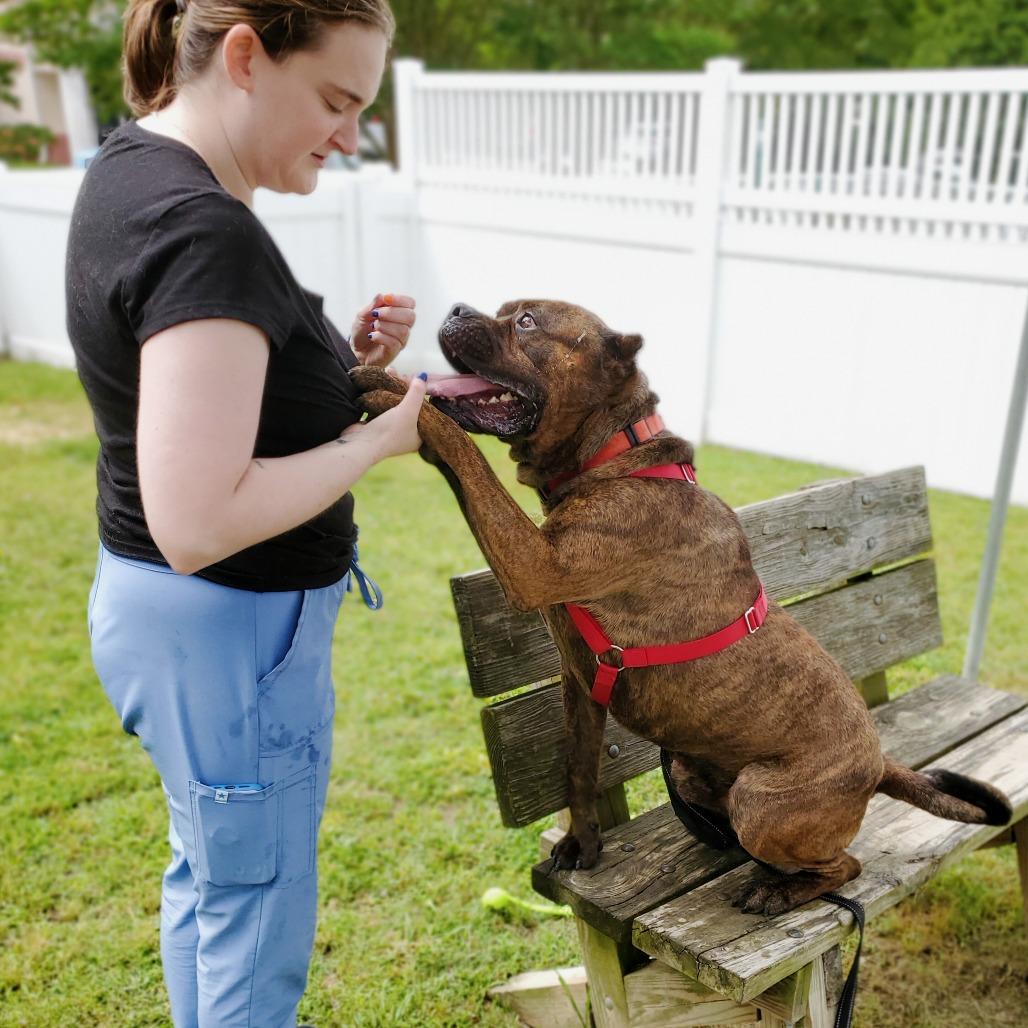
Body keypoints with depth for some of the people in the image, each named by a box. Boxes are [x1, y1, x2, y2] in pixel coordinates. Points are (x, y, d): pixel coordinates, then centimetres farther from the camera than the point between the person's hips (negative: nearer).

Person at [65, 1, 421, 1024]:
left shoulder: (132, 164, 4)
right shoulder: (206, 233, -26)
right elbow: (199, 524, -31)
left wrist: (339, 359, -1)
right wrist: (380, 436, -21)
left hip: (152, 604, 10)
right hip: (228, 631, -10)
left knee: (205, 873, 29)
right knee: (257, 934, 11)